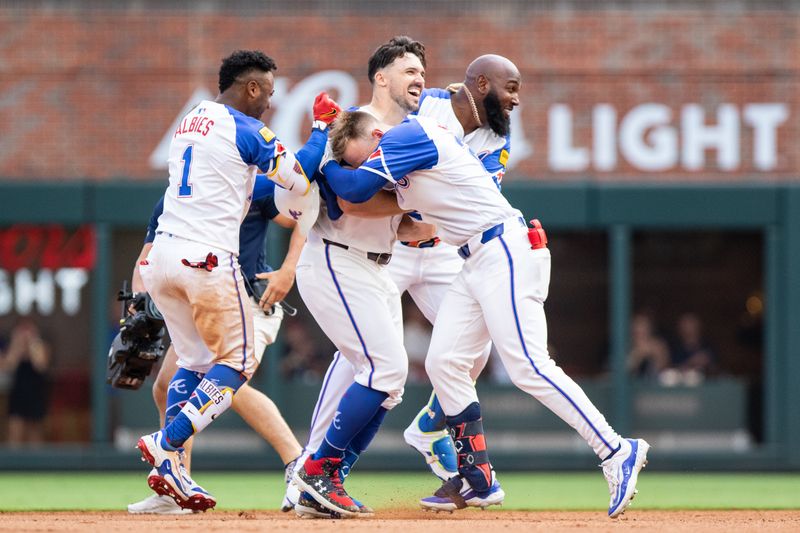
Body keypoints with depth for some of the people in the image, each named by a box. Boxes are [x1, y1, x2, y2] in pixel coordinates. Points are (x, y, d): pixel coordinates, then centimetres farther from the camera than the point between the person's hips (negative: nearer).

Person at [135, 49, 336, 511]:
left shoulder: (190, 122, 18)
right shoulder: (246, 130, -6)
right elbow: (301, 180, -4)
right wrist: (324, 130, 8)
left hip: (161, 256, 8)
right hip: (208, 259, -8)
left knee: (194, 362, 17)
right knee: (238, 359, 4)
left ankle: (172, 472, 6)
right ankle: (165, 446, -11)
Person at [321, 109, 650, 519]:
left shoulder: (408, 137, -12)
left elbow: (356, 188, -16)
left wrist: (323, 159, 2)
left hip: (504, 252, -10)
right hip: (476, 264, 10)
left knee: (528, 367, -16)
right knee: (443, 363, 5)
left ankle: (617, 452, -16)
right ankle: (479, 481, 8)